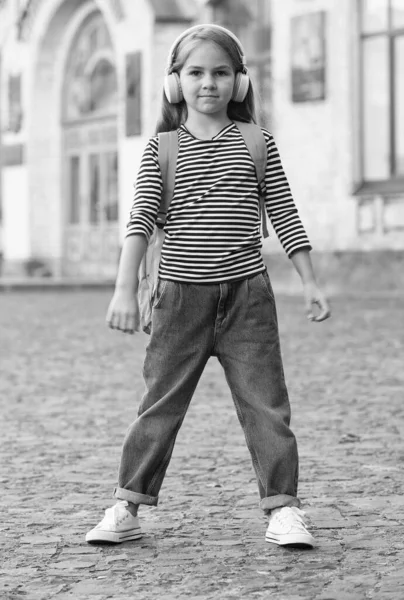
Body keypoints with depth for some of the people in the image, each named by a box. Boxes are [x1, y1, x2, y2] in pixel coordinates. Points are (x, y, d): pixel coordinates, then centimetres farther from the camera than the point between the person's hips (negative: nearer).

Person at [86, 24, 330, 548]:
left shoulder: (256, 142, 6)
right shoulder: (162, 148, 3)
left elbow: (285, 215, 8)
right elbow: (140, 219, -4)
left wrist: (310, 282, 5)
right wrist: (125, 289, -14)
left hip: (245, 293, 0)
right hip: (181, 293, 0)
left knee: (265, 400, -1)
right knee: (160, 402, 5)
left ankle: (283, 509, 3)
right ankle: (127, 508, 12)